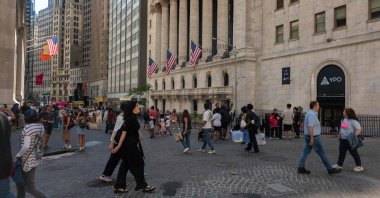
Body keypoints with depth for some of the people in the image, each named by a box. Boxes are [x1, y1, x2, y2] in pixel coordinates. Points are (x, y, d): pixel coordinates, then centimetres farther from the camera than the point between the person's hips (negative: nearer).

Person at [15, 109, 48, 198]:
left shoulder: (28, 128, -20)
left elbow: (26, 146, -26)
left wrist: (18, 155, -13)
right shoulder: (41, 127, 3)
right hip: (35, 158, 9)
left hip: (28, 161, -9)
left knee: (30, 188, 2)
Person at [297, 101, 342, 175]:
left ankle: (301, 168, 10)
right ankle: (330, 169, 14)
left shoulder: (310, 113, 12)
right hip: (313, 137, -10)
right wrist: (312, 139, -24)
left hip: (308, 136, 10)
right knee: (322, 153, 2)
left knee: (306, 152, 9)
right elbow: (310, 127, -25)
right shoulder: (312, 115, -20)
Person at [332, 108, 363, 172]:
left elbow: (359, 129, -22)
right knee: (341, 152, 10)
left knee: (354, 153, 4)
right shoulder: (343, 119, 8)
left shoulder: (353, 121, -17)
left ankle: (359, 166, 19)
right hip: (343, 139, 8)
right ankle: (339, 165, 16)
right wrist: (339, 135, 22)